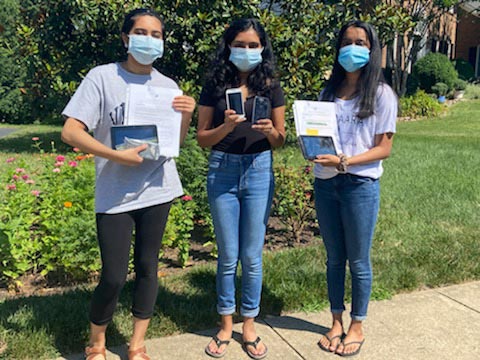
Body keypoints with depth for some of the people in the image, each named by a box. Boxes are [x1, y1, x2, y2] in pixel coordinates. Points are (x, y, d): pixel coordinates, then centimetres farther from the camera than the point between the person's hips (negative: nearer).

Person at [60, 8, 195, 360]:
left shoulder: (168, 86, 6)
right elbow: (70, 132, -11)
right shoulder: (102, 77, -5)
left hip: (157, 189, 4)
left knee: (147, 267, 10)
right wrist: (116, 155, -21)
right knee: (113, 277, -2)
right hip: (115, 194, -3)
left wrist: (187, 115, -7)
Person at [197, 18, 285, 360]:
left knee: (252, 256, 6)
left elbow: (280, 140, 6)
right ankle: (226, 325, 25)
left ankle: (249, 325, 23)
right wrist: (226, 127, -17)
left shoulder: (271, 86, 4)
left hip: (259, 171, 0)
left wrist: (270, 131, -16)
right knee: (228, 255, 8)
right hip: (222, 171, 0)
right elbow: (202, 138, 1)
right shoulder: (215, 85, 1)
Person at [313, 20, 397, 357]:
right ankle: (336, 322, 30)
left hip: (360, 186, -4)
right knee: (334, 258, 14)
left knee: (359, 261, 8)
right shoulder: (329, 91, 10)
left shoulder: (381, 94, -4)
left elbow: (384, 148, -8)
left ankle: (357, 327, 25)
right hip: (325, 184, 4)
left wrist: (344, 162, -21)